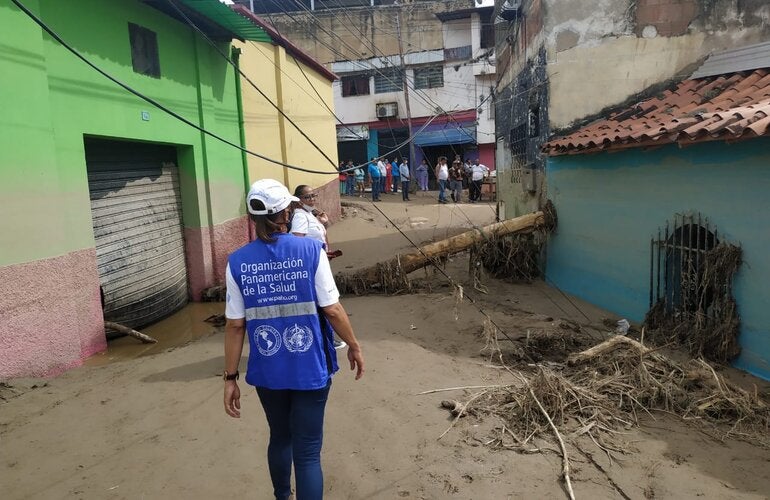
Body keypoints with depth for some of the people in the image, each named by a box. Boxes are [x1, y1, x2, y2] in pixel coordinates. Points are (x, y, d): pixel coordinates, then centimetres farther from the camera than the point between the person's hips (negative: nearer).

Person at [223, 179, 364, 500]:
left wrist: (230, 377, 5)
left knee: (280, 438, 26)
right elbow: (332, 309, -10)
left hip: (267, 371, 4)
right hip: (310, 368, -3)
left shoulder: (238, 261, -6)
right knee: (308, 451, 8)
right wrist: (354, 346, 5)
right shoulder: (310, 250, -13)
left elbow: (235, 326, -4)